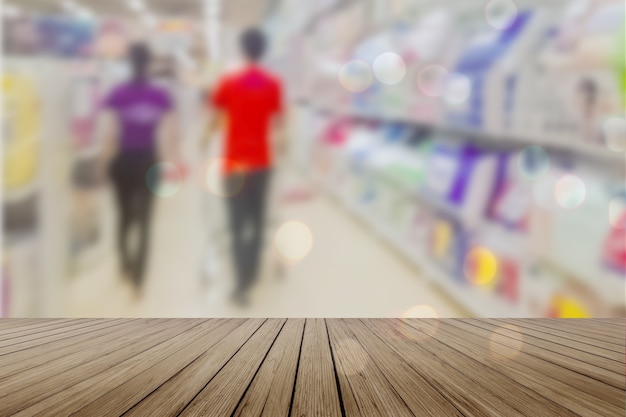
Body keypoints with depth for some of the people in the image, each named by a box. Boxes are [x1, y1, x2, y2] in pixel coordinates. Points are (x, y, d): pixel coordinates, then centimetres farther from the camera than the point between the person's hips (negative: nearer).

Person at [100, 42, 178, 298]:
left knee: (125, 215, 20)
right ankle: (138, 280, 4)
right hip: (148, 161, 0)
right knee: (144, 221, 6)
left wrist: (107, 162, 0)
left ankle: (126, 265, 36)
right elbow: (169, 135, -5)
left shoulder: (117, 95, -9)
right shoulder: (161, 96, -4)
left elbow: (112, 135, -11)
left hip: (123, 161, 0)